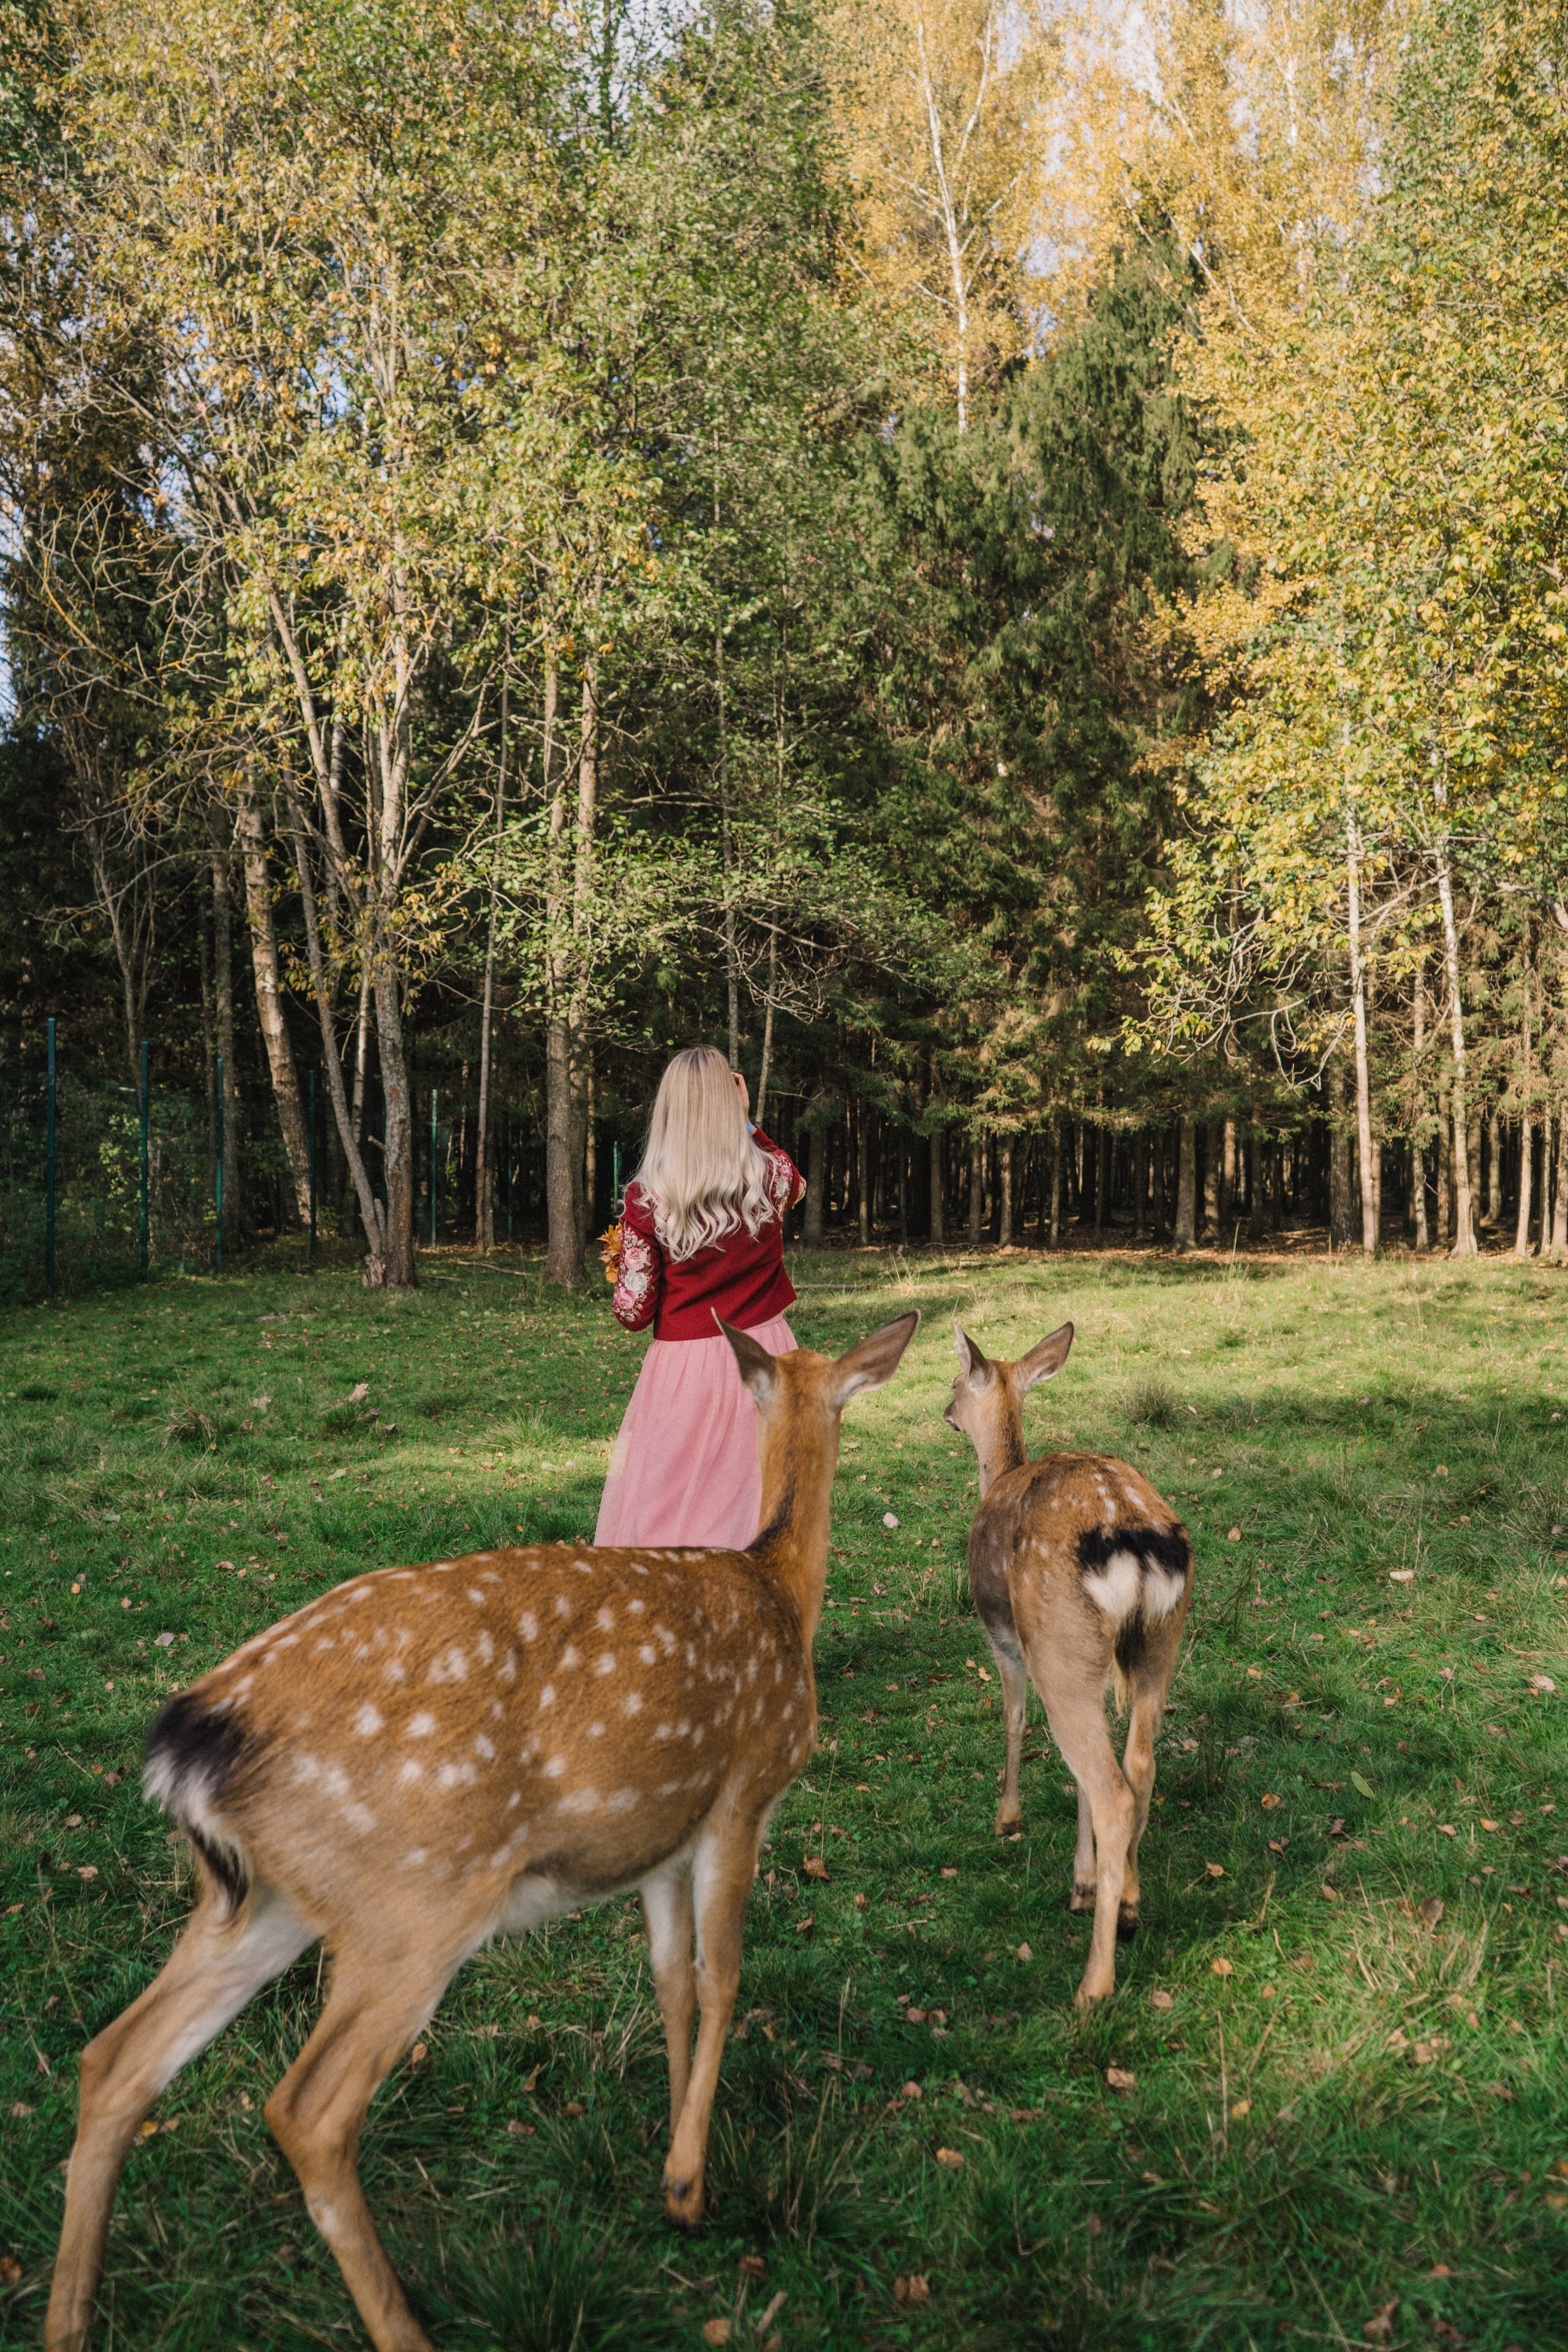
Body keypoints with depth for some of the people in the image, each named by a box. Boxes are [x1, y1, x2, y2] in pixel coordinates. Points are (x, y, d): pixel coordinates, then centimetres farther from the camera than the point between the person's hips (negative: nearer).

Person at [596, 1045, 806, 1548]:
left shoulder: (647, 1199, -12)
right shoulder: (771, 1176, -4)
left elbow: (633, 1313, -8)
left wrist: (619, 1263, 12)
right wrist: (747, 1121, 19)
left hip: (686, 1367, -3)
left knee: (659, 1521, 8)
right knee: (763, 1512, 12)